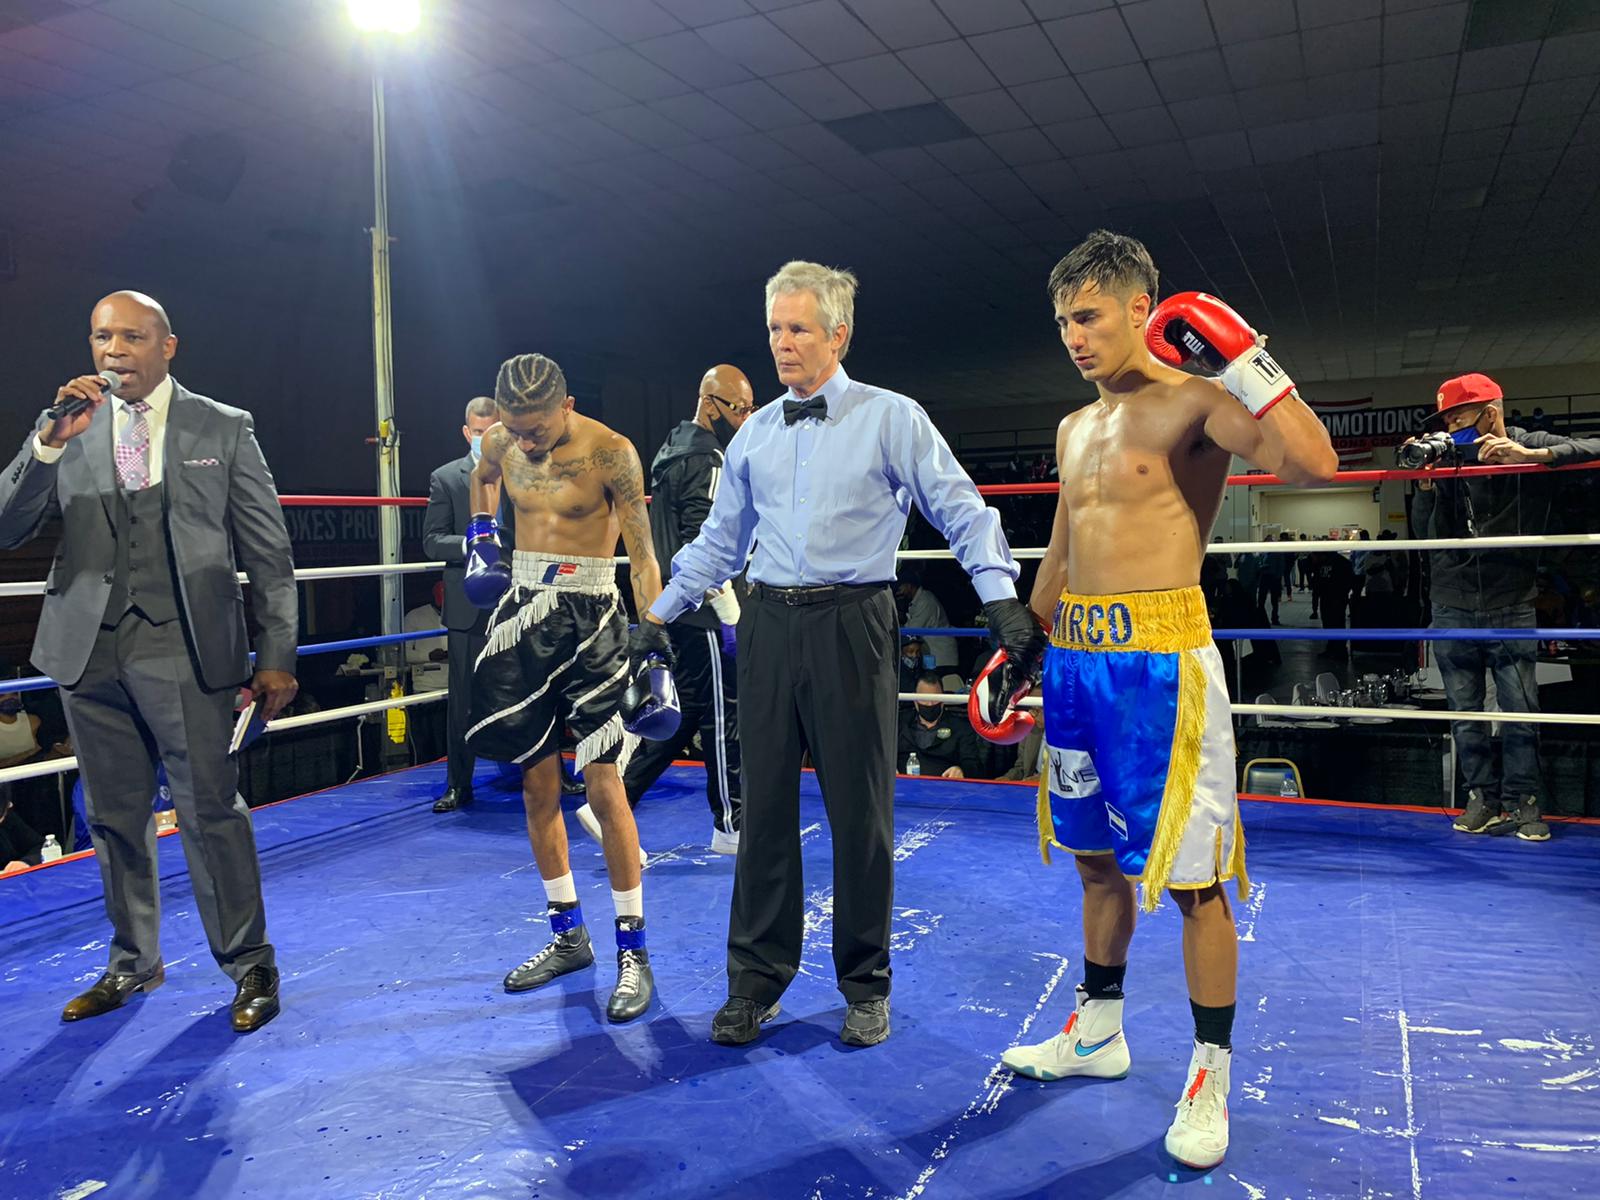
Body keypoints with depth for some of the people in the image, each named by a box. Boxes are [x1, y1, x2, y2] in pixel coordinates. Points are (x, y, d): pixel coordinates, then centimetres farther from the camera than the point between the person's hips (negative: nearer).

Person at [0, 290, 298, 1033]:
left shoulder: (223, 429, 3)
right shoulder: (68, 431, 10)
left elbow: (268, 552, 2)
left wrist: (277, 656, -2)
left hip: (187, 651, -3)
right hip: (90, 651, 4)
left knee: (212, 811, -2)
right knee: (114, 818, 14)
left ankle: (249, 965, 13)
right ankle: (133, 963, 30)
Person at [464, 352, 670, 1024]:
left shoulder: (610, 453, -13)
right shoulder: (499, 444, 2)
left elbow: (641, 553, -12)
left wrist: (652, 633, -19)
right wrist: (480, 539, 17)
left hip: (588, 617, -5)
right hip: (520, 612, 5)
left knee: (604, 784, -9)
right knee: (536, 783, 9)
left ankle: (633, 952, 3)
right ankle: (567, 936, 24)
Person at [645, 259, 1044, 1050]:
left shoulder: (891, 419, 1)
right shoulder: (753, 435, 13)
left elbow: (962, 510, -2)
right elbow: (720, 539, 20)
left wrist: (1001, 594, -15)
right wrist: (660, 613, 18)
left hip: (850, 626, -3)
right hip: (770, 627, 4)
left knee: (860, 807, 4)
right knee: (765, 805, 7)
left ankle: (866, 985, 21)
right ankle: (756, 981, 22)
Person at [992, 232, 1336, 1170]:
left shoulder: (1196, 401, -6)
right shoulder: (1075, 429, 17)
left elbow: (1313, 463, -22)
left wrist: (1243, 356, -21)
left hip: (1160, 660, -7)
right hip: (1075, 659, 8)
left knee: (1192, 876, 0)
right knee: (1098, 860, 18)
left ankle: (1211, 1076, 15)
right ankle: (1099, 1032, 34)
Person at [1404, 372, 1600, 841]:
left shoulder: (1532, 446, 0)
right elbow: (1427, 536, 0)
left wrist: (1529, 456, -23)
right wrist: (1425, 484, -13)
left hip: (1510, 607, -2)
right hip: (1453, 609, 2)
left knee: (1519, 714, -2)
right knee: (1465, 715, 6)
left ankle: (1524, 803, 9)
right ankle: (1483, 798, 15)